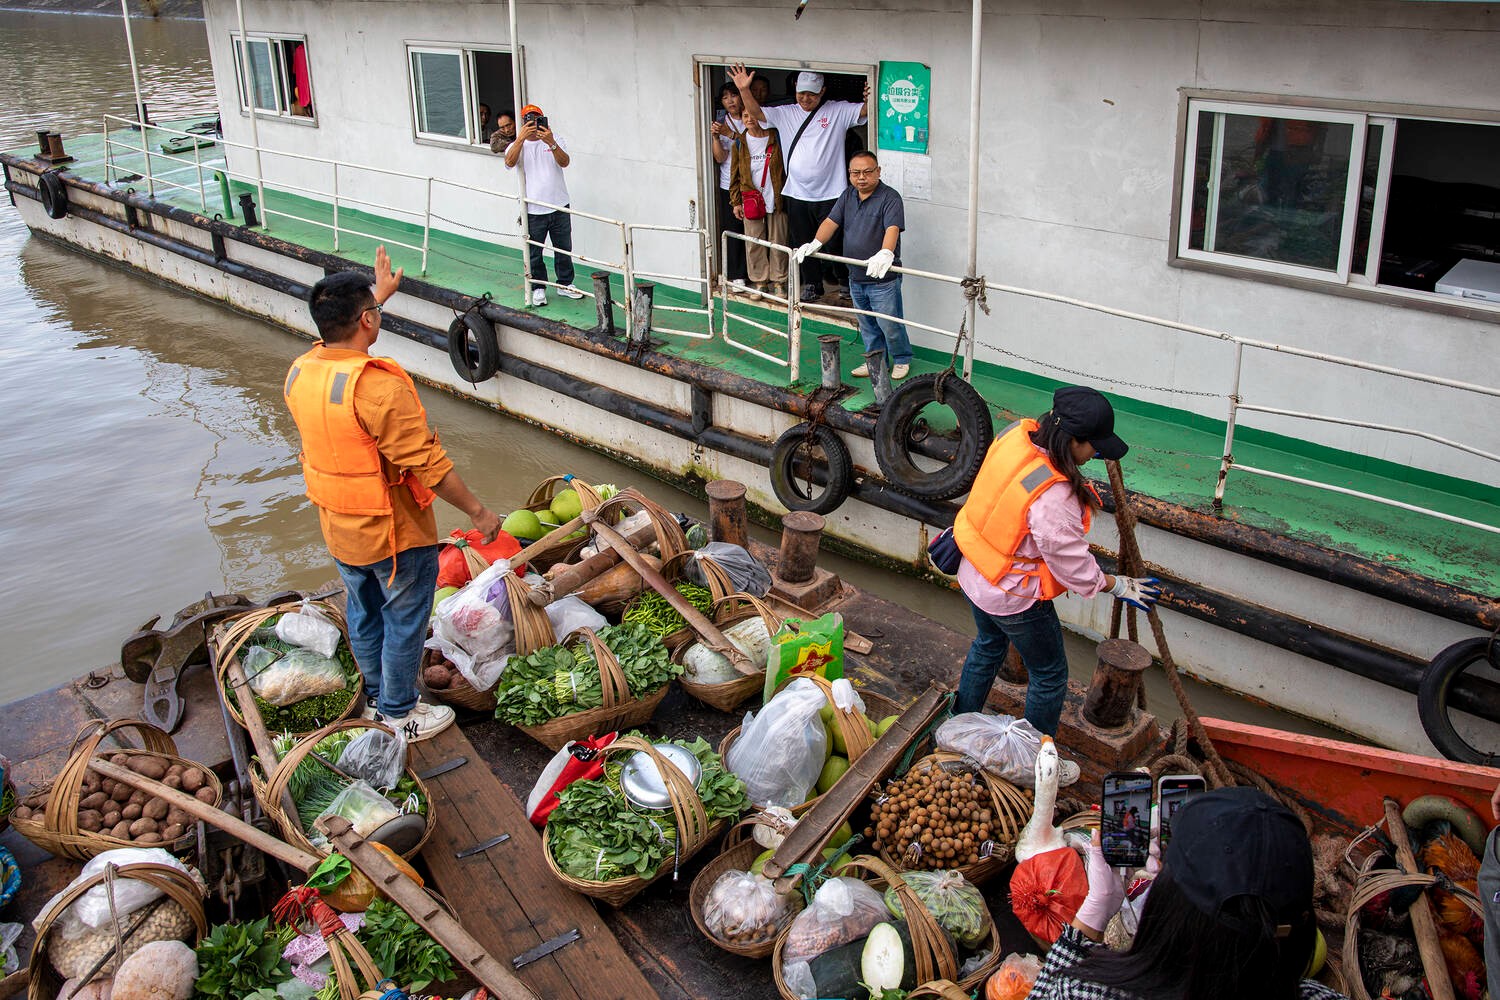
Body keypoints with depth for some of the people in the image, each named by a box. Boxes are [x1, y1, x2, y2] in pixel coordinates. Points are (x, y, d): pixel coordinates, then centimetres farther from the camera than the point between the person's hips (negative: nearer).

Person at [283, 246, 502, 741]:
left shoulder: (299, 373, -6)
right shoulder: (380, 388, -31)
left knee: (364, 614, 25)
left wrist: (378, 294, 29)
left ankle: (376, 696, 44)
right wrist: (478, 511, -16)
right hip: (394, 533, -7)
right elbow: (428, 465, -27)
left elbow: (340, 337, 18)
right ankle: (399, 714, 28)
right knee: (404, 622, 13)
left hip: (338, 530, 8)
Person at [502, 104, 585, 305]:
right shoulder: (518, 143, 0)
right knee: (534, 252, 6)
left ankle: (565, 284, 28)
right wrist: (521, 138, -31)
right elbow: (509, 162, -22)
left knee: (564, 249, 12)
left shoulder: (555, 139, 4)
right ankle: (538, 288, 21)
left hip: (559, 206, 2)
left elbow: (564, 163, -14)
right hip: (532, 210, -1)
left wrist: (551, 143, -31)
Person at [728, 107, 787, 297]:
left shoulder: (775, 138, 1)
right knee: (754, 242, 3)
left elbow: (786, 167, 4)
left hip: (776, 199, -1)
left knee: (778, 241, 2)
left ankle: (778, 281, 13)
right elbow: (735, 174, 9)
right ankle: (760, 281, 13)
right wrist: (736, 201, 5)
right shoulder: (740, 142, 5)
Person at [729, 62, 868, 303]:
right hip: (797, 193, 4)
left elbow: (864, 111, -11)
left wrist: (871, 99, -34)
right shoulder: (785, 113, 7)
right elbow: (757, 112, 1)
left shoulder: (838, 111, -2)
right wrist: (744, 90, -15)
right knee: (803, 244, 13)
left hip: (830, 194, -4)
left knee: (835, 243, 2)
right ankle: (812, 285, 28)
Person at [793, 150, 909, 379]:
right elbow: (831, 221, 3)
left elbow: (892, 229, -27)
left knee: (889, 325, 2)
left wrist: (885, 253, -46)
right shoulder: (848, 195, 9)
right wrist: (815, 244, -14)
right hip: (856, 276, 7)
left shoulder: (890, 197, -13)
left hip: (883, 278, -7)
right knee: (867, 325, 18)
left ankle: (902, 360, 23)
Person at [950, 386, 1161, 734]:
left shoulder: (1017, 433, -15)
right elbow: (1072, 563, -23)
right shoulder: (1053, 497, -37)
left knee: (988, 646, 34)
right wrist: (1119, 586, -7)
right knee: (1050, 676, 15)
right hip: (1013, 597, -8)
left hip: (973, 574, 9)